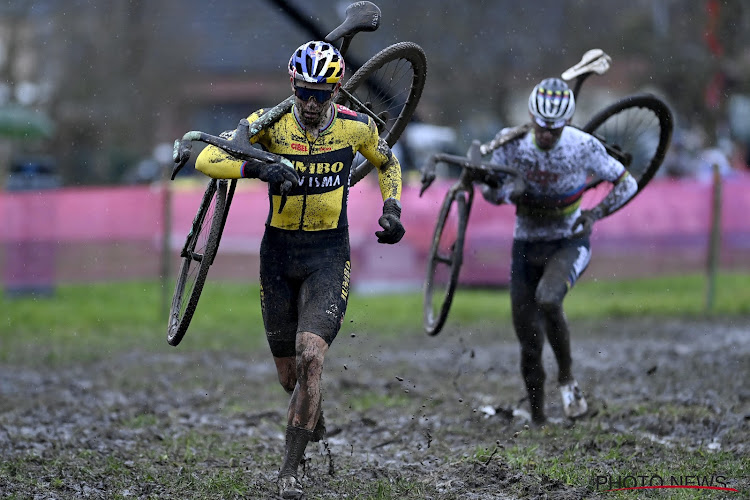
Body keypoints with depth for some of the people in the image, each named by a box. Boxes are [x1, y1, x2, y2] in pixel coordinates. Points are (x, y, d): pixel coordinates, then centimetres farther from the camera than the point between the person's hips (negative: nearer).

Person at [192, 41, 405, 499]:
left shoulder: (356, 127, -7)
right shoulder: (271, 122, -10)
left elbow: (387, 162, 15)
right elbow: (208, 158, -20)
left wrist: (392, 210, 0)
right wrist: (254, 167, -37)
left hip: (329, 254, -1)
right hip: (279, 252, 1)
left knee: (310, 357, -21)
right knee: (289, 375, 10)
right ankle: (317, 425, 46)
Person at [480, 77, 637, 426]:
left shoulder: (583, 146, -17)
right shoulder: (512, 143, -12)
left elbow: (626, 184, -5)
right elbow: (488, 189, -1)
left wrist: (595, 214, -20)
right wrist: (507, 193, -24)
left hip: (570, 243, -2)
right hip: (527, 245, 2)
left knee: (548, 299, -34)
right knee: (530, 345, 2)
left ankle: (567, 376, -11)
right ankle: (538, 422, 19)